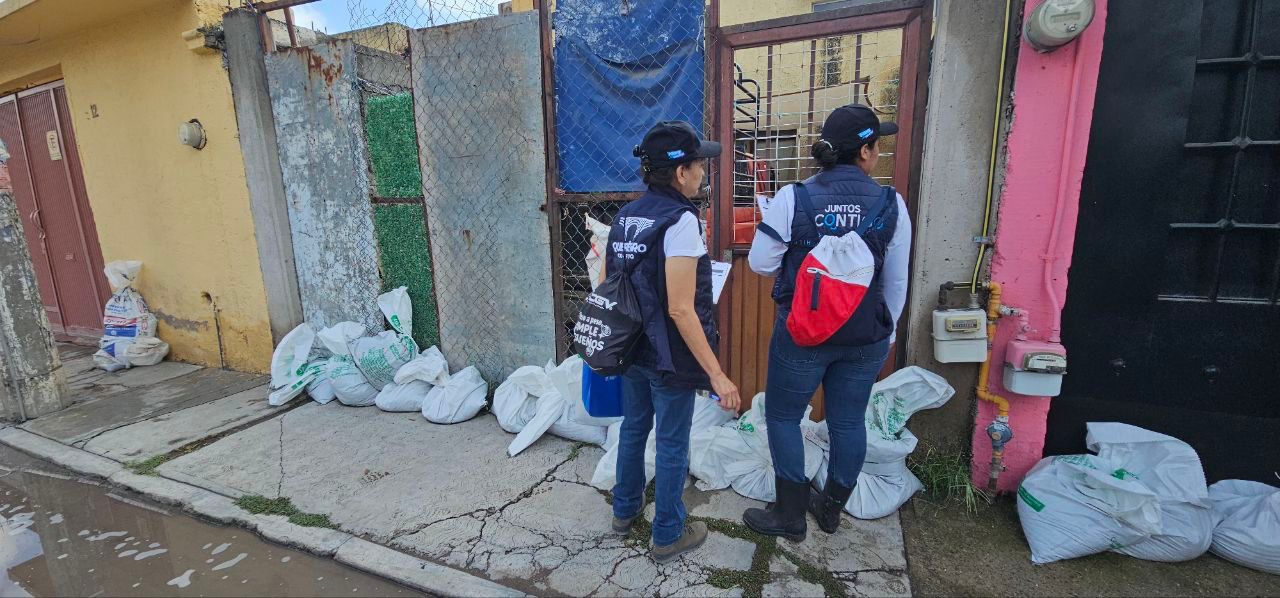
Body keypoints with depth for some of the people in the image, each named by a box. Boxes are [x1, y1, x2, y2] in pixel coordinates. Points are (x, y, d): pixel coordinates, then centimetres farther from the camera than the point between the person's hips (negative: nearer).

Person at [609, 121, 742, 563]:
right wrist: (716, 373, -21)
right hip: (669, 357, -7)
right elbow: (680, 309, -25)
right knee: (672, 444, 10)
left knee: (633, 428, 23)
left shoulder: (625, 215, 3)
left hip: (632, 348, 8)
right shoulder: (680, 219, -21)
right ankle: (668, 535, 29)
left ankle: (624, 510, 43)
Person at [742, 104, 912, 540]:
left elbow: (760, 262, -8)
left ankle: (790, 516, 24)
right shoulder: (891, 204, -4)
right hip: (866, 338, 4)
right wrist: (886, 331, 17)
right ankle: (831, 510, 36)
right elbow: (896, 281, 3)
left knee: (783, 416, 13)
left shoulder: (793, 198, -12)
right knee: (848, 421, 17)